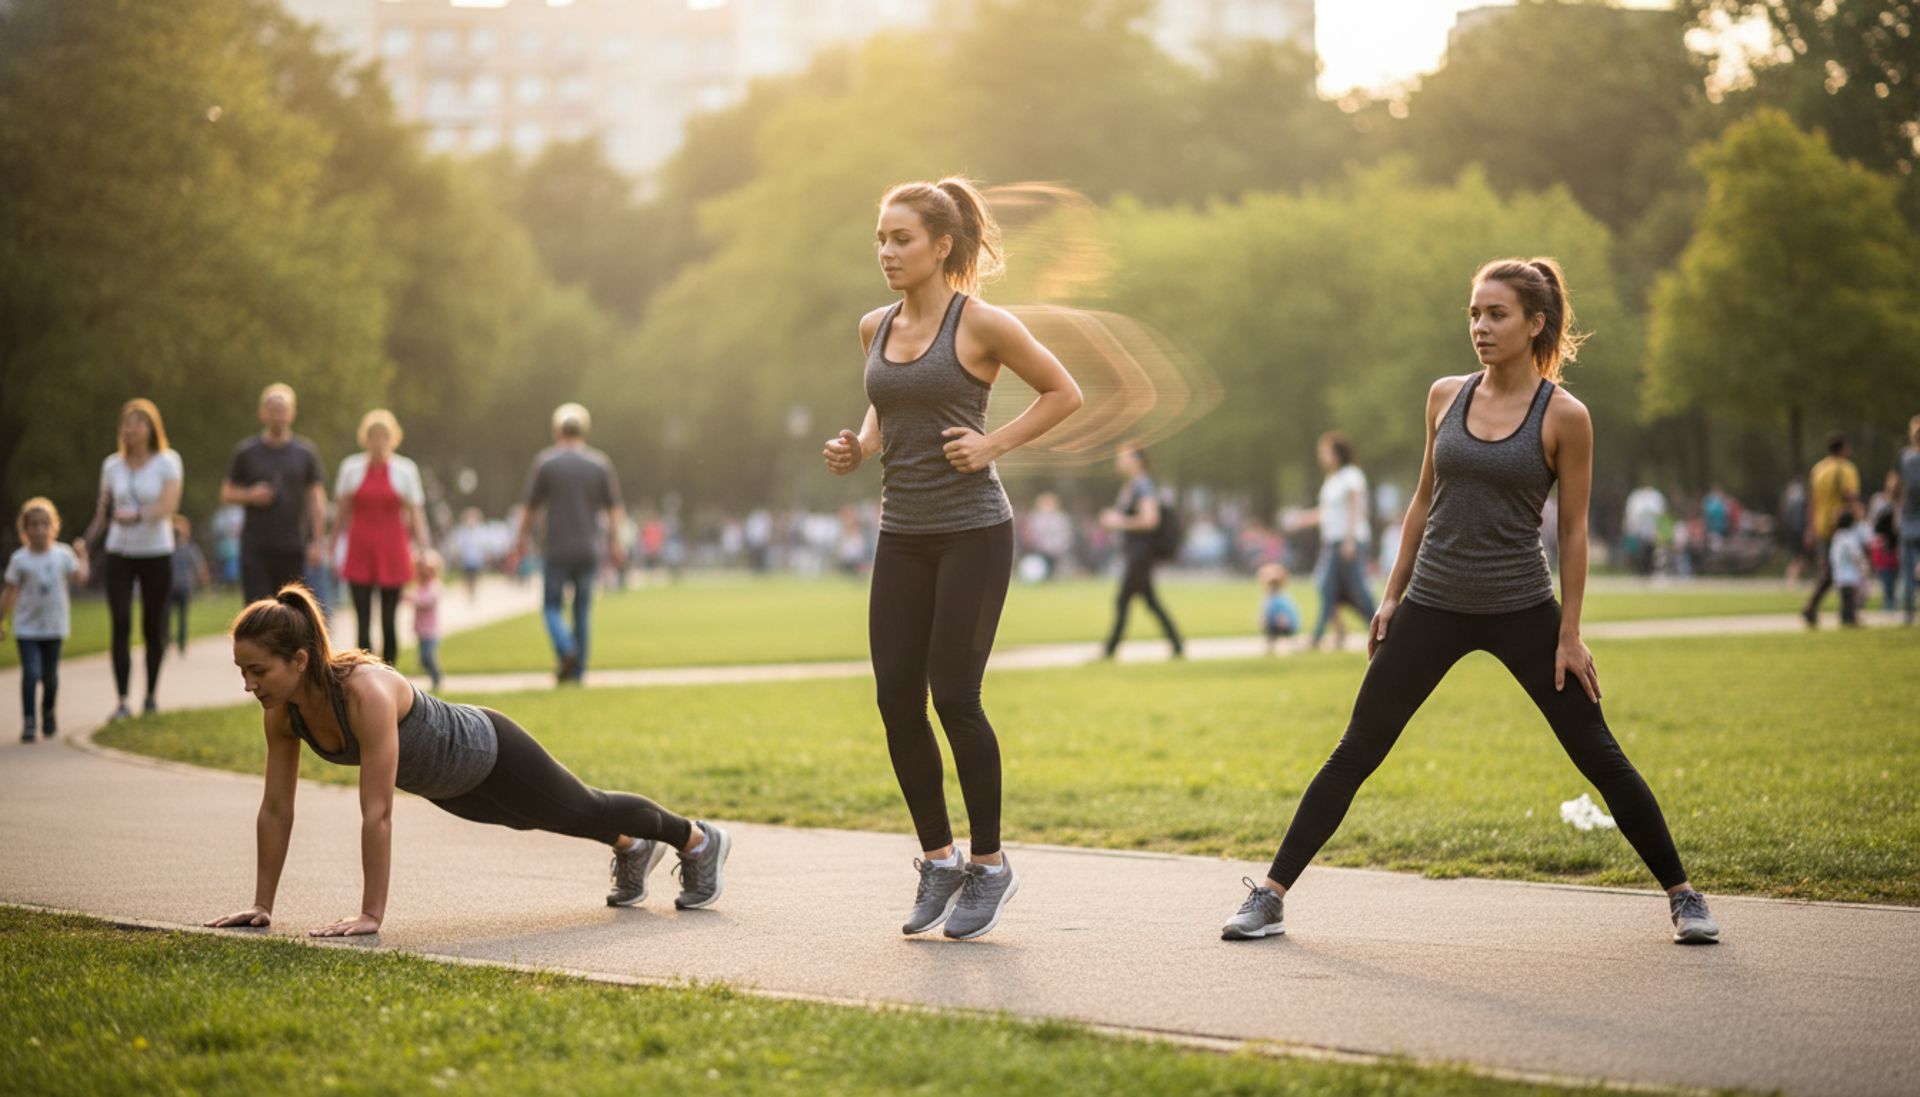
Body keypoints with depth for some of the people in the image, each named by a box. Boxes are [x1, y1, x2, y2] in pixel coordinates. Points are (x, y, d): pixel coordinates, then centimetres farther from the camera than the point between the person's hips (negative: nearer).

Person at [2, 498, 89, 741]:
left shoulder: (62, 555, -1)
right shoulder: (20, 559, -6)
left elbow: (80, 577, -10)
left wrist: (81, 556, -10)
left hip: (54, 627, 2)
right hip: (27, 628, -2)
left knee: (50, 675, 13)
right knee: (31, 673, -13)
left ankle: (48, 716, 33)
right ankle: (28, 722, -10)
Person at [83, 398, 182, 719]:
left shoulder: (167, 462, -4)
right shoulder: (112, 465, 6)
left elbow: (169, 506, -17)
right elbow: (103, 509, 14)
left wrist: (138, 516, -32)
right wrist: (87, 542, 6)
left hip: (157, 553, -2)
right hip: (120, 554, 2)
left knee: (153, 627, 4)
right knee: (120, 624, -11)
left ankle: (151, 695, 20)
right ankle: (122, 701, -13)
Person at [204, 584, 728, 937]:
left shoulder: (366, 692, -44)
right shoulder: (282, 707, -23)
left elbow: (377, 813, -43)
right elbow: (276, 808, -14)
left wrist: (371, 914, -40)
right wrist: (261, 904, -14)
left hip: (487, 752, -6)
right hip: (441, 782, 6)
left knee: (585, 811, 18)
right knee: (552, 818, 32)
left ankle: (699, 840, 45)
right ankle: (632, 848, 61)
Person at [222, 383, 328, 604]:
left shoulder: (306, 453, 6)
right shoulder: (245, 452, 6)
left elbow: (317, 498, 5)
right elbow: (226, 494, 10)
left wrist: (317, 542, -3)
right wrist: (250, 496, -11)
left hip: (294, 549, 1)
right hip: (255, 549, 0)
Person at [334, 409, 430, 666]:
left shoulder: (405, 469, 2)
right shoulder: (351, 467, 4)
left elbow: (416, 513, 3)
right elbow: (341, 511, 10)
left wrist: (424, 551, -4)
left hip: (393, 553, 0)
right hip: (359, 553, 0)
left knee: (389, 623, 1)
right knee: (363, 621, -7)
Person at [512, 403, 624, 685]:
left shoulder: (545, 461, -2)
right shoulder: (600, 463, 4)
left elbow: (530, 508, 1)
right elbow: (614, 508, 3)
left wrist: (522, 540, 11)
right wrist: (614, 543, 10)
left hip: (556, 548, -2)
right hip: (588, 550, 2)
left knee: (553, 605, 6)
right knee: (582, 608, 10)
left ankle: (567, 650, -19)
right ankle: (578, 668, 9)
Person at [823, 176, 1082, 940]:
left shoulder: (982, 325, -8)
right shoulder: (875, 328, 9)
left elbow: (1063, 394, 0)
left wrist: (992, 446, -11)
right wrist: (858, 448, 5)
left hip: (972, 532, -5)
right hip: (902, 533, 6)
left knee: (954, 698, -6)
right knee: (896, 700, 1)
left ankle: (989, 865, 11)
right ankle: (937, 858, 17)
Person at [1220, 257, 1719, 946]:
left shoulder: (1563, 416, -7)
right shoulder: (1445, 396, 3)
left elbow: (1573, 529, -4)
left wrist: (1569, 635, -5)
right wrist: (1393, 595, 12)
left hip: (1522, 610, -3)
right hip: (1433, 605, 3)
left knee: (1597, 755, 0)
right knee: (1356, 753, 3)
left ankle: (1681, 895, 14)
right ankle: (1270, 895, 9)